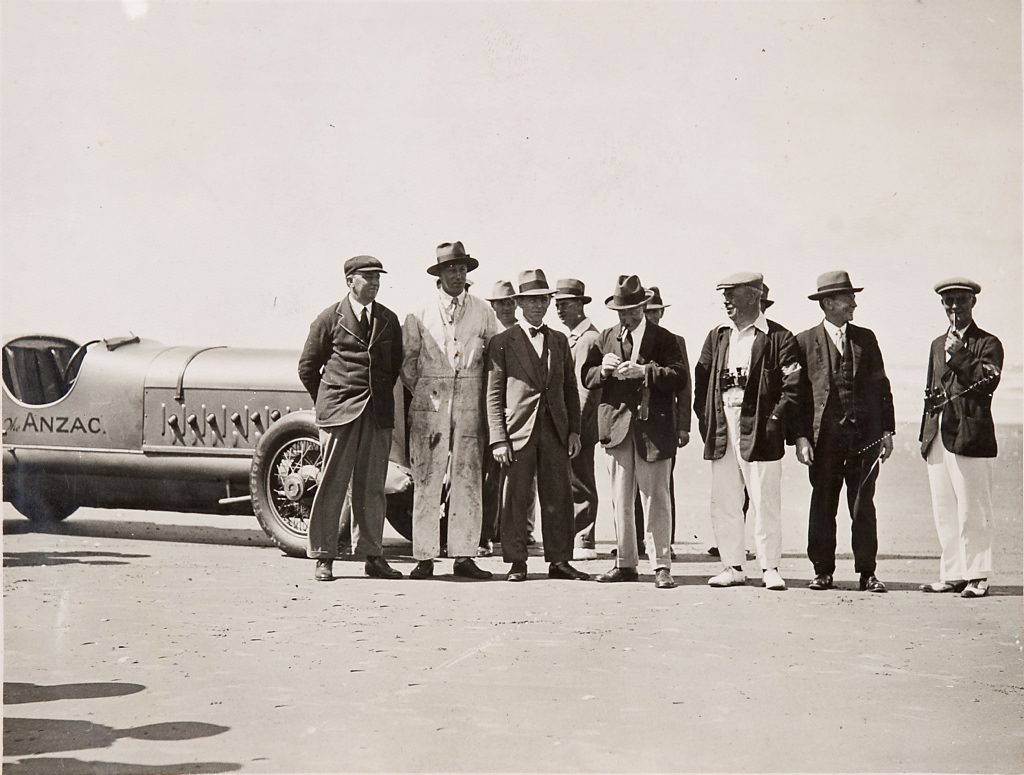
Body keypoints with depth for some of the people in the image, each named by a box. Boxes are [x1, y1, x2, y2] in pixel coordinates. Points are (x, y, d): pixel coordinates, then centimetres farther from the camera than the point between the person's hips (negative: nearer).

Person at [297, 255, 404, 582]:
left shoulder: (389, 320, 13)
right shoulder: (330, 319, 2)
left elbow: (396, 364, 20)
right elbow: (307, 367, 6)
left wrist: (382, 398, 13)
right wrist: (326, 402, 7)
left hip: (378, 414, 4)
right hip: (339, 413, -3)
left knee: (372, 487, 6)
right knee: (332, 484, -3)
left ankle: (372, 555, 13)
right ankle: (323, 557, 4)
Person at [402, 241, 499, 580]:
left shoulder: (483, 311, 10)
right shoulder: (421, 311, 5)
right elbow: (407, 357, 8)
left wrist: (484, 394, 5)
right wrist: (421, 392, 3)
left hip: (470, 399, 2)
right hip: (430, 399, -2)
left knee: (468, 478, 1)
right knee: (427, 478, -4)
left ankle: (464, 555, 7)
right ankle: (424, 558, 0)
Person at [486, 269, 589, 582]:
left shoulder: (560, 341, 16)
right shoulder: (502, 342, 3)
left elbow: (570, 389, 17)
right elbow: (494, 394, 0)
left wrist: (574, 430, 8)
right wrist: (498, 439, -8)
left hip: (555, 432, 4)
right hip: (519, 432, -3)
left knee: (558, 498, 4)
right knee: (516, 500, -1)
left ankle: (559, 561, 13)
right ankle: (516, 562, 9)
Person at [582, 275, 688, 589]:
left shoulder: (662, 338, 3)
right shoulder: (606, 338, 15)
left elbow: (679, 377, -8)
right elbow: (587, 376, 13)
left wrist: (644, 371, -19)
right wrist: (603, 369, -8)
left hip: (653, 428, -4)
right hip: (616, 427, 4)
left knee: (655, 500, -4)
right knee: (620, 501, 7)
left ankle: (661, 565, 1)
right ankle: (625, 563, 15)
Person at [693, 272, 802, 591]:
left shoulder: (778, 337, -1)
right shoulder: (717, 336, 16)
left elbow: (793, 384, -6)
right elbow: (701, 377, 17)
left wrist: (776, 418, -13)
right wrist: (705, 417, 7)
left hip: (758, 429, -5)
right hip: (722, 429, 5)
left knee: (765, 501, -2)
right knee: (723, 502, 5)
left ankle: (770, 567, 7)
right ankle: (733, 567, 13)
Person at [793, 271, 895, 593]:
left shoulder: (866, 338, 13)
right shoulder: (805, 342, 3)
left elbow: (881, 386, 14)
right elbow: (797, 394, 1)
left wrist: (887, 431, 7)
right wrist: (800, 437, -7)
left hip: (865, 434, 2)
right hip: (825, 436, -2)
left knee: (863, 505, 4)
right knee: (822, 506, 3)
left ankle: (867, 573, 9)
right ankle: (823, 571, 12)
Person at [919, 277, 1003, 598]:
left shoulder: (987, 343, 2)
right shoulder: (938, 345, 21)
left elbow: (987, 382, -13)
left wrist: (958, 354, -14)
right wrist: (925, 436, 12)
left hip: (970, 436, -6)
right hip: (938, 438, 6)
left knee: (973, 511, -5)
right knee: (944, 512, 8)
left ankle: (977, 577, 1)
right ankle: (952, 575, 14)